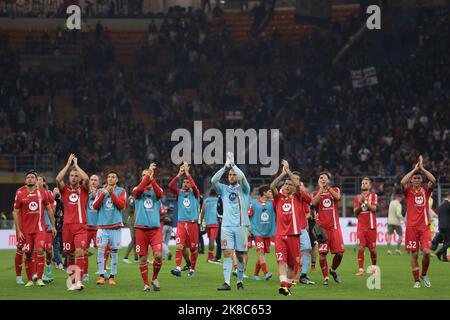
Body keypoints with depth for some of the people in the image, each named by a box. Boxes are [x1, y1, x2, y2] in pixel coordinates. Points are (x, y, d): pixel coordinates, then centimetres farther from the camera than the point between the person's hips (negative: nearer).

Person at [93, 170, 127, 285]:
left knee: (114, 251, 0)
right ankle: (101, 276, -7)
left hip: (115, 225, -1)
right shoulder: (101, 191, 13)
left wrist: (112, 193, -11)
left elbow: (122, 205, -6)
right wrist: (103, 194, -10)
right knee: (100, 250, -10)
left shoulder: (121, 191, 8)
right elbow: (95, 206, 2)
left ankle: (112, 277, 7)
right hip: (102, 225, 1)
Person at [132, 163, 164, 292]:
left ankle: (154, 278, 11)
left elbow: (159, 194, -14)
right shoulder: (137, 190, 8)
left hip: (155, 228, 0)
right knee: (142, 258, 1)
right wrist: (148, 175, -21)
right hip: (141, 228, 0)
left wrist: (152, 178, -24)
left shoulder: (156, 189, 10)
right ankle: (146, 284, 13)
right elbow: (139, 190, -17)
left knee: (158, 255, -12)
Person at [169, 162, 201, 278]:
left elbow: (194, 187, -17)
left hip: (193, 223, -1)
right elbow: (170, 186, -6)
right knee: (179, 246, -15)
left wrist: (187, 173, -15)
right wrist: (179, 174, -12)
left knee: (193, 248, 6)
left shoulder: (194, 193, 6)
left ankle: (192, 269, 21)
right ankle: (178, 268, -23)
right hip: (181, 223, 1)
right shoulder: (179, 193, 10)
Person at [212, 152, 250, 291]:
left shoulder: (243, 189, 7)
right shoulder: (224, 189, 13)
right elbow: (214, 180, -5)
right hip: (226, 226, 1)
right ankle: (227, 282, -14)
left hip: (241, 226, -1)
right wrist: (225, 166, -11)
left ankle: (240, 281, 16)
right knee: (227, 253, -8)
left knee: (240, 255, 3)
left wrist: (232, 164, -8)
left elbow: (242, 177, -13)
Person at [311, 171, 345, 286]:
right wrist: (321, 189, -12)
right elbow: (314, 203, -13)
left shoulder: (335, 190, 10)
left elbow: (337, 197, -13)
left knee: (340, 252, -2)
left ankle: (333, 270, 25)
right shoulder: (315, 193, 9)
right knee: (322, 253, -9)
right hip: (322, 227, -1)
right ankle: (326, 277, 2)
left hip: (334, 226, 1)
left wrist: (327, 187, -17)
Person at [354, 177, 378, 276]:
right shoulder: (357, 197, 13)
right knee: (360, 248, -8)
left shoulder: (373, 196, 2)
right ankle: (361, 269, -8)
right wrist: (360, 203, -8)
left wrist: (365, 202, -20)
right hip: (361, 227, 2)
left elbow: (374, 209, -11)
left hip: (371, 226, -2)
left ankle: (374, 267, 25)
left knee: (372, 248, 5)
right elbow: (355, 212, 8)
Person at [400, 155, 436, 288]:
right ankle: (416, 280, 8)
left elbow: (433, 180, -10)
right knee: (414, 254, -1)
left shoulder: (426, 191, 9)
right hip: (412, 226, -1)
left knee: (426, 252, -12)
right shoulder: (408, 191, 4)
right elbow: (402, 182, -17)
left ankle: (424, 274, 11)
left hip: (424, 226, 1)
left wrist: (422, 168, -9)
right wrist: (414, 169, -13)